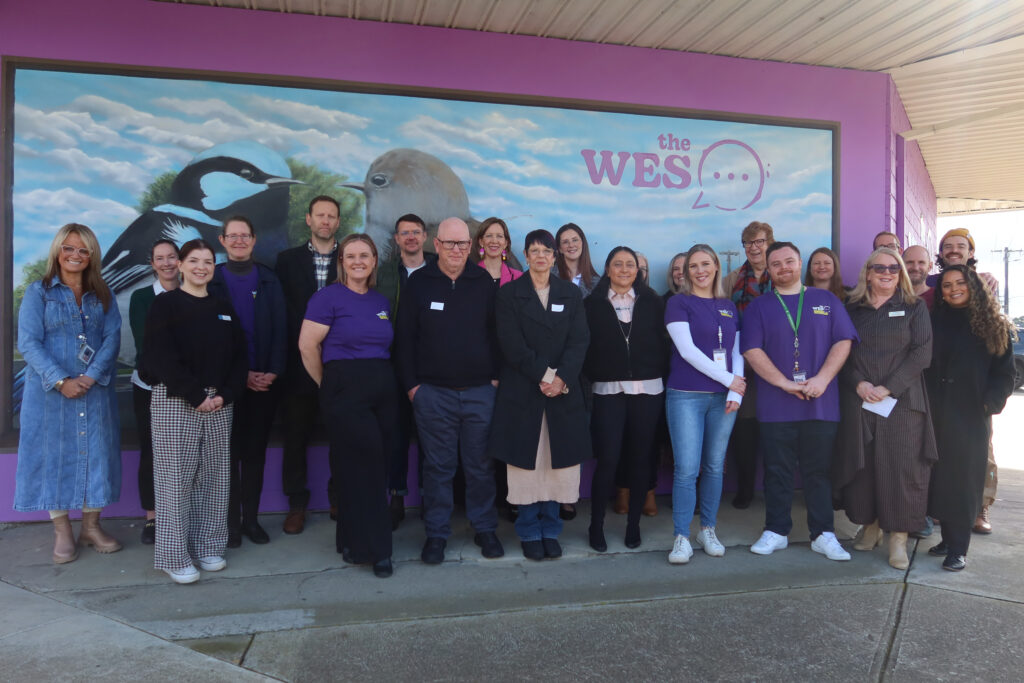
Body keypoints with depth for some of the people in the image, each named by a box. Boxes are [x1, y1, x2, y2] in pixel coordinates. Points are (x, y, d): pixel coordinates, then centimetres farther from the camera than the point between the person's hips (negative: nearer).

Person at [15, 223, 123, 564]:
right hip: (51, 392, -2)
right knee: (55, 455, 4)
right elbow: (28, 342, -8)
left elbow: (112, 338, -1)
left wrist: (91, 377, -15)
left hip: (95, 392, 2)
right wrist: (60, 381, -18)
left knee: (94, 453, 7)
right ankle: (62, 533, 15)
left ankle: (91, 526, 20)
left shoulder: (102, 295, 8)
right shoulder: (38, 292, 1)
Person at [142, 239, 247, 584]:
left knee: (215, 477, 7)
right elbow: (161, 356, -11)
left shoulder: (224, 308, 13)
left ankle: (207, 547, 19)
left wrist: (225, 394, -6)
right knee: (176, 478, -2)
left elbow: (240, 356, 8)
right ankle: (175, 555, 9)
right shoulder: (165, 304, -1)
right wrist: (196, 395, -15)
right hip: (175, 401, -4)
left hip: (219, 403, 4)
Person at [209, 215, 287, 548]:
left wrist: (273, 371, -9)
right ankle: (231, 521, 15)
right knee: (229, 451, 4)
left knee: (255, 450, 8)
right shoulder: (213, 280, 1)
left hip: (265, 380, 2)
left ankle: (251, 517, 18)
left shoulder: (269, 280, 7)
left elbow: (280, 329, 4)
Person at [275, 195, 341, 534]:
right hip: (299, 363, 1)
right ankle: (297, 503, 21)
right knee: (296, 435, 7)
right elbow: (282, 310, 3)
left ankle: (340, 499, 22)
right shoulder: (288, 259, 8)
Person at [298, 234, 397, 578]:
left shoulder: (381, 301, 14)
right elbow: (307, 345, -9)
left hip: (383, 391, 6)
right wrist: (328, 385, -1)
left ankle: (353, 543, 27)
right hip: (346, 391, -6)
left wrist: (386, 379, 8)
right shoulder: (328, 296, -4)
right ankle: (375, 549, 12)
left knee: (377, 469, 10)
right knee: (362, 469, -2)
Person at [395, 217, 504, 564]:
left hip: (480, 392, 1)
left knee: (481, 465, 9)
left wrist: (496, 376, 2)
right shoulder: (418, 282, 1)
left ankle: (485, 529, 24)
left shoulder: (483, 281, 4)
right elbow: (404, 337, 2)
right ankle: (436, 534, 20)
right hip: (432, 393, -1)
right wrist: (411, 384, -2)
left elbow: (496, 331, 8)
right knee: (438, 466, 7)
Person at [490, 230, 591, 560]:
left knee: (558, 463, 3)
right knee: (527, 463, 1)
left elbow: (579, 341, 2)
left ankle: (550, 530, 18)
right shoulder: (509, 294, 4)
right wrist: (544, 375, -13)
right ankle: (530, 533, 15)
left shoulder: (571, 294, 11)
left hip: (564, 391, 2)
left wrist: (561, 377, -13)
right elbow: (512, 344, -6)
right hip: (522, 392, -2)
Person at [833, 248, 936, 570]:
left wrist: (887, 388, -12)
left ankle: (898, 538, 4)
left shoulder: (915, 307, 6)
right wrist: (858, 384, -11)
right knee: (862, 464, 4)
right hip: (858, 399, 2)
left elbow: (922, 353, -3)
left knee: (900, 466, -3)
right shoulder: (852, 309, 11)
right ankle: (870, 526, 19)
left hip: (902, 400, -1)